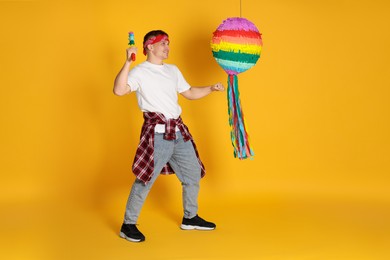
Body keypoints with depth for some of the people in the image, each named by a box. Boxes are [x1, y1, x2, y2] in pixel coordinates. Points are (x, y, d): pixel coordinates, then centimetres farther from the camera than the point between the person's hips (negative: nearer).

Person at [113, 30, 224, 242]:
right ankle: (128, 225, 10)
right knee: (145, 180, -6)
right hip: (157, 133, -7)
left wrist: (211, 88, 12)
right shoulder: (140, 72, -6)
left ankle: (190, 218, 33)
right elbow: (118, 90, -22)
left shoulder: (173, 70, 17)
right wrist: (127, 62, -26)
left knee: (193, 174, 15)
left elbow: (189, 93, 24)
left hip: (178, 131, 8)